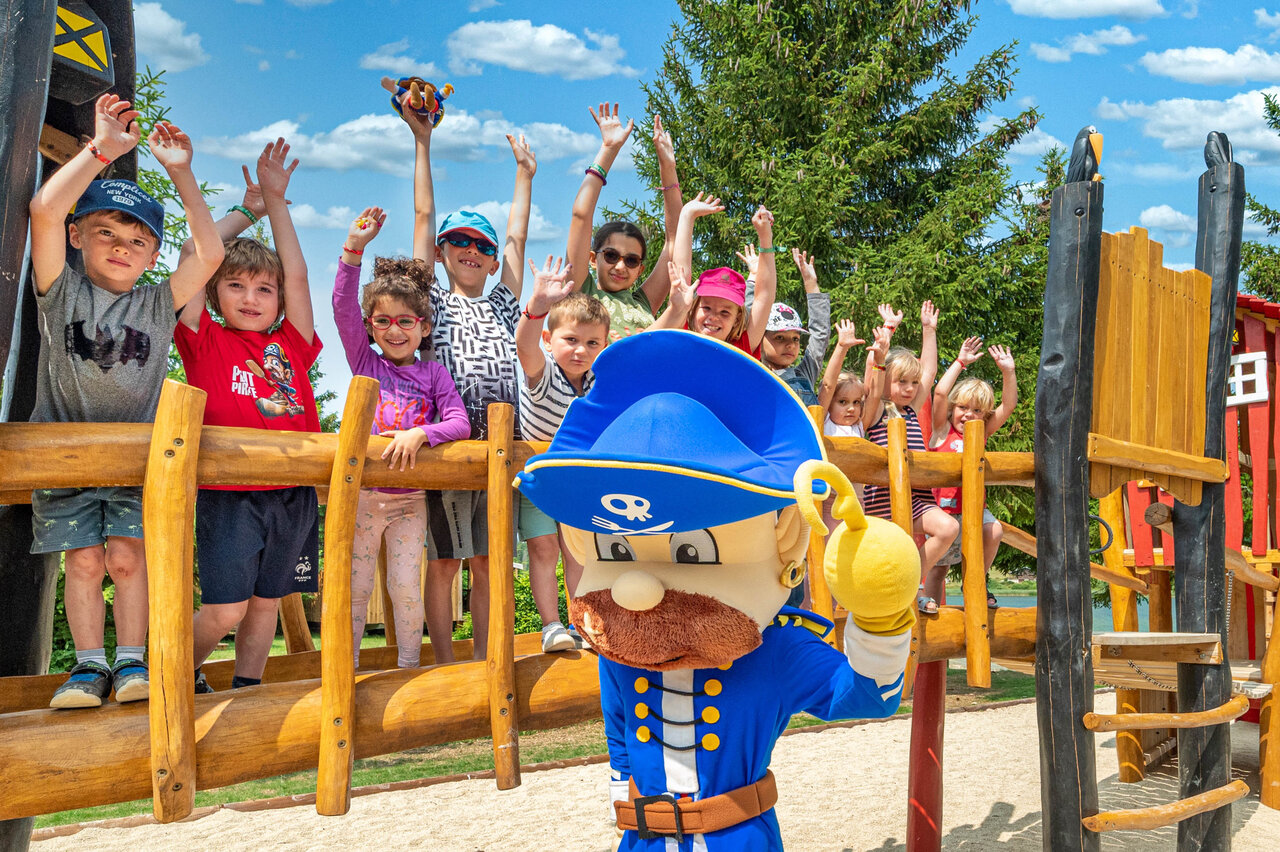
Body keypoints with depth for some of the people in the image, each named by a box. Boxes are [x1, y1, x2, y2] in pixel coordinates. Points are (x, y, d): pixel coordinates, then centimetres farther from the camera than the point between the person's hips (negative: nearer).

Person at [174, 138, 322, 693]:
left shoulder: (291, 345, 12)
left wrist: (276, 201, 10)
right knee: (225, 609, -3)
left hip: (292, 493, 4)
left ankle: (247, 691, 27)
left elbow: (296, 275, 7)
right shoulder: (205, 342, 4)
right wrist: (247, 210, 9)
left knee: (266, 601, 11)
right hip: (228, 494, -3)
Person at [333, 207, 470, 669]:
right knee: (355, 588, 7)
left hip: (411, 498, 0)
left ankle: (409, 670, 19)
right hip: (362, 494, 1)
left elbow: (460, 423, -8)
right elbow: (343, 305, -8)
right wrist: (354, 248, -18)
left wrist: (420, 433, -26)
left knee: (406, 586, 2)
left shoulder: (434, 373, 3)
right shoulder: (364, 362, 3)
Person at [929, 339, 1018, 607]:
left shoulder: (981, 435, 10)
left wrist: (1008, 371, -2)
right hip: (944, 505, -4)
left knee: (994, 531, -19)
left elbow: (1008, 405, 7)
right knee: (938, 564, -7)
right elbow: (940, 393, -14)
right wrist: (961, 362, -9)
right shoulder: (943, 431, -1)